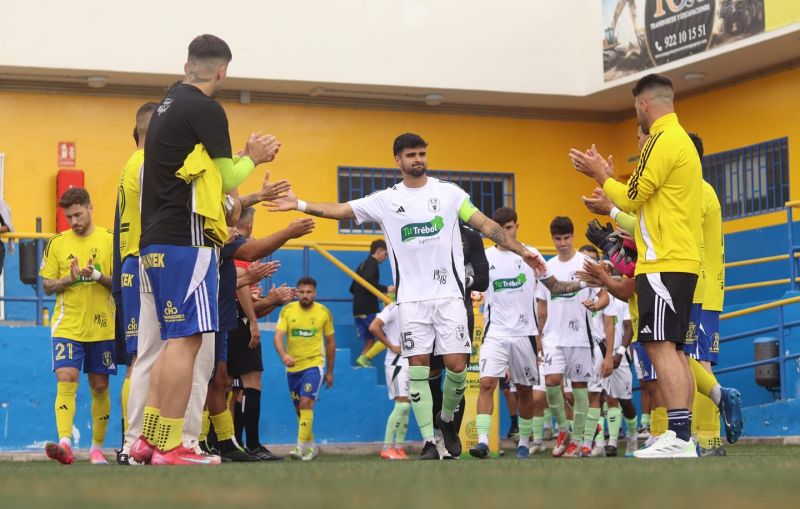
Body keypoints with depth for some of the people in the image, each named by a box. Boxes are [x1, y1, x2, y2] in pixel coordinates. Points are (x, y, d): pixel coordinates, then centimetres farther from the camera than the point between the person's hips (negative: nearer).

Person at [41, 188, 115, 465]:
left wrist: (98, 276, -17)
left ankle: (97, 447, 16)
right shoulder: (57, 243, 7)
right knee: (66, 379, -16)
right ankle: (64, 442, -25)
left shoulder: (110, 240, 3)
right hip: (67, 325, 0)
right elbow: (47, 285, 7)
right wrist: (70, 278, -12)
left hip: (102, 327, 0)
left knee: (100, 387, 6)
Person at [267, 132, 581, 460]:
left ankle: (447, 419, 21)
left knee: (456, 365, -6)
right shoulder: (386, 199, 7)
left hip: (449, 294, 0)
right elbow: (341, 210, 6)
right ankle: (429, 442, 0)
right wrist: (300, 205, -5)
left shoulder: (448, 192, 5)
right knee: (417, 368, -4)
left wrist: (521, 251, -3)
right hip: (411, 298, 1)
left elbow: (485, 225, 4)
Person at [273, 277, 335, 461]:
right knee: (299, 409, 12)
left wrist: (330, 372, 10)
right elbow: (278, 336, -13)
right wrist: (283, 355, -33)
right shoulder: (287, 310, -2)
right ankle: (311, 446, 28)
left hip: (314, 364, -3)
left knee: (306, 403, -20)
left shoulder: (324, 312, -1)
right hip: (293, 366, 3)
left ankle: (301, 447, -22)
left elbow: (330, 342, 8)